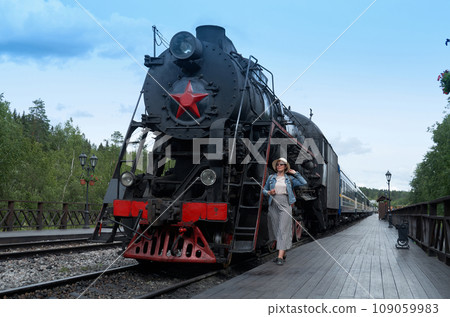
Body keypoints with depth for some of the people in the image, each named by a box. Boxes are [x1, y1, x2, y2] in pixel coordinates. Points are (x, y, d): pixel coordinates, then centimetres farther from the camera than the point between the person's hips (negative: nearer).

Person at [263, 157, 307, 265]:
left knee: (283, 230, -12)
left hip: (285, 205, -3)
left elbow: (303, 183, 3)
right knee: (276, 230, 5)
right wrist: (269, 192, -3)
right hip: (273, 205, 3)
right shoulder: (271, 177, 12)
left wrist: (295, 173, 4)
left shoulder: (289, 178, 8)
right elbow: (264, 190, 18)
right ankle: (283, 254, 19)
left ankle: (280, 257, -17)